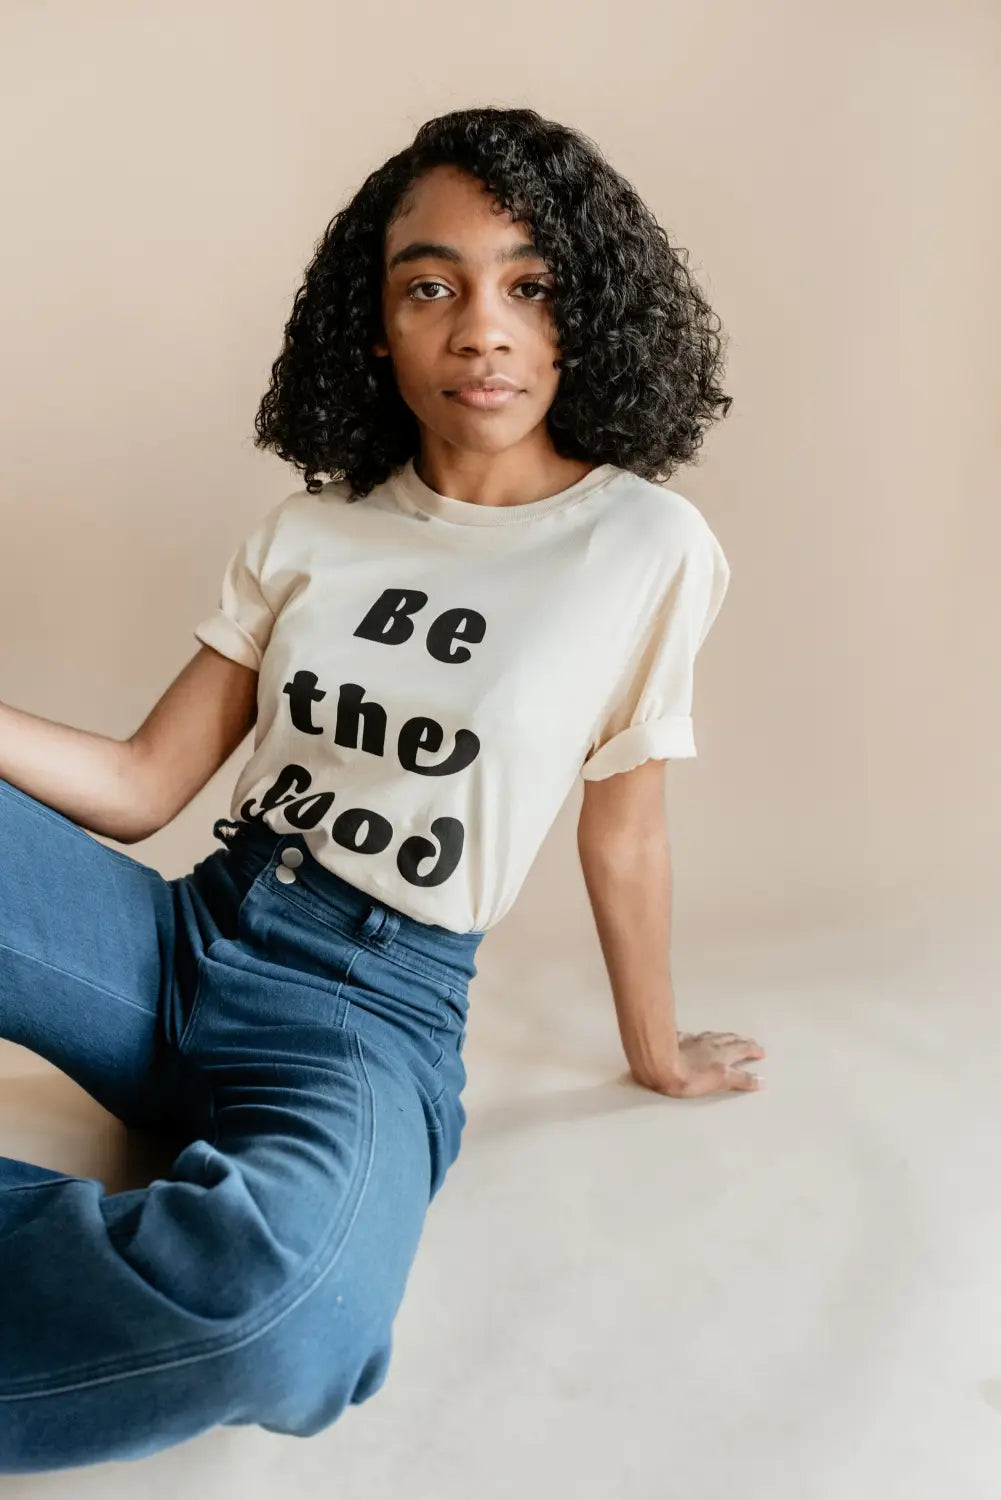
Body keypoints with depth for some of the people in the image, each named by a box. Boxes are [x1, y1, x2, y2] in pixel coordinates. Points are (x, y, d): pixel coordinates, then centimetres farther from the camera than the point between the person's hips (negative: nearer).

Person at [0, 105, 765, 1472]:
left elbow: (621, 836, 7)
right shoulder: (310, 531, 7)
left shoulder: (646, 547, -4)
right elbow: (141, 786, 4)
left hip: (374, 1011, -3)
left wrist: (657, 1054, 18)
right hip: (188, 938, 4)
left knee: (274, 1300, -39)